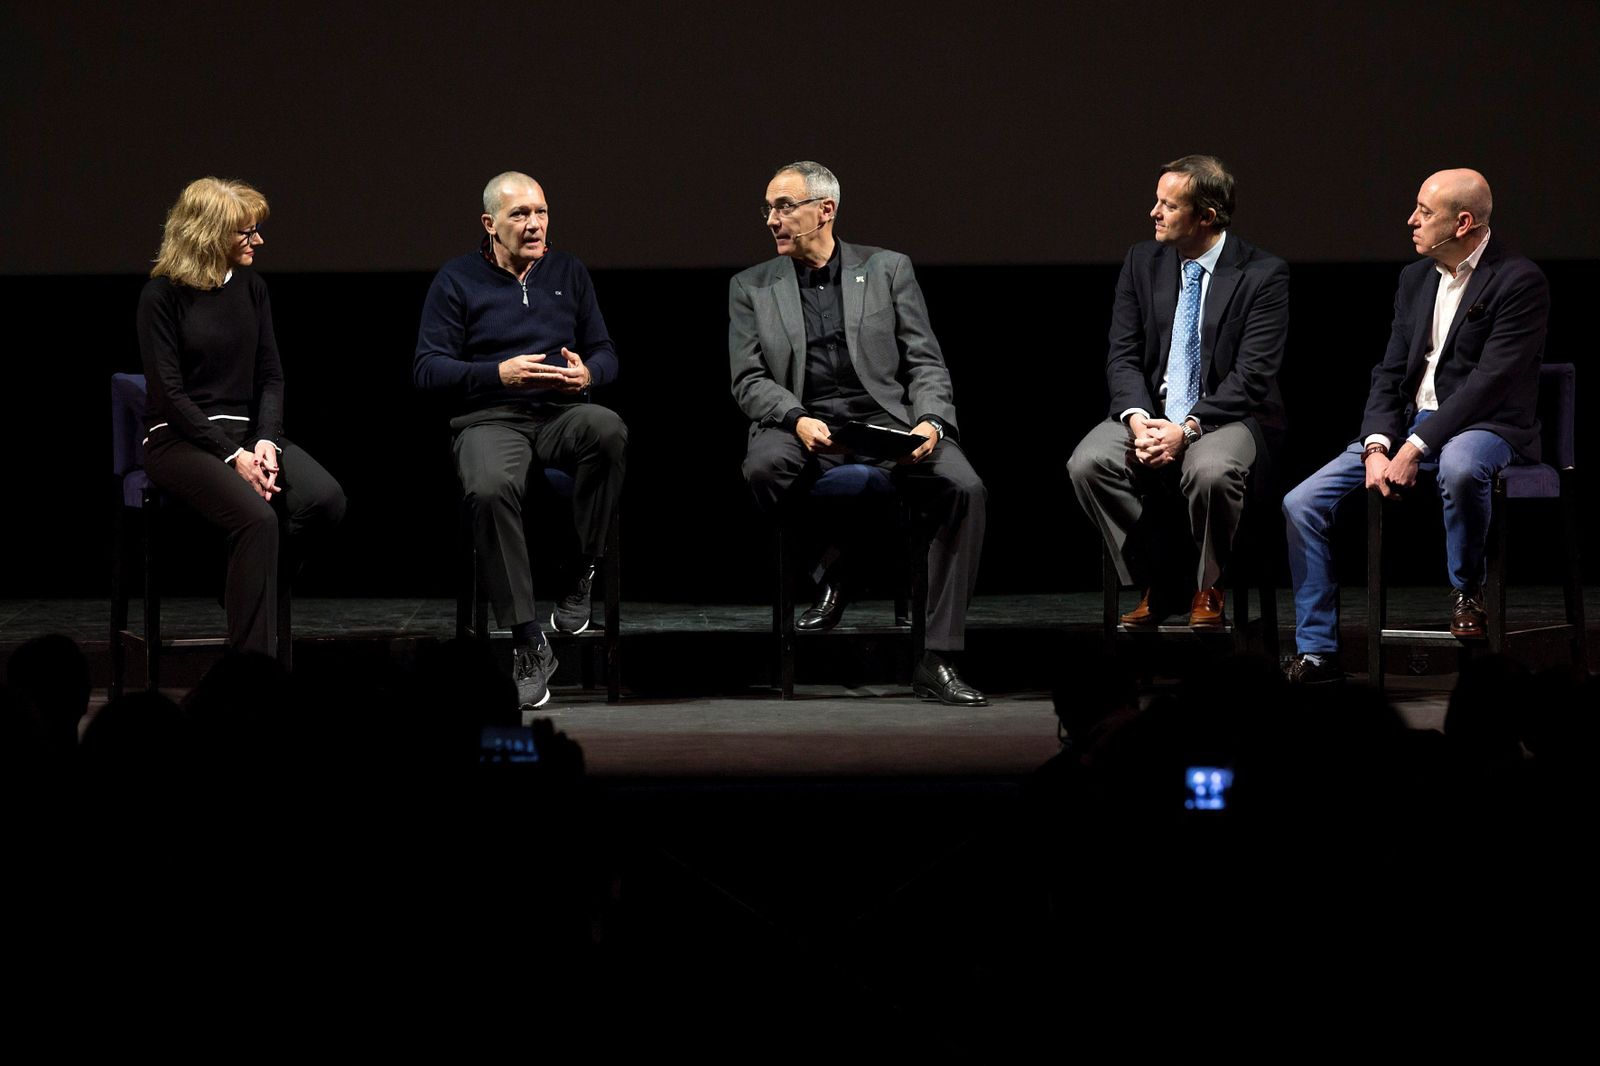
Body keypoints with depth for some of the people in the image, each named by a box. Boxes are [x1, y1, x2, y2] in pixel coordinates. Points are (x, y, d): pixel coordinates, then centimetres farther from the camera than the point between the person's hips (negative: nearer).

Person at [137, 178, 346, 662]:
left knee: (325, 498, -24)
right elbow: (170, 394, -11)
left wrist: (266, 441, -9)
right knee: (257, 517, -33)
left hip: (246, 430, 6)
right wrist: (232, 456, -19)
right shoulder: (163, 294, -6)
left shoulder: (251, 287, 11)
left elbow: (271, 377, 10)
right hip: (180, 437, -6)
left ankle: (253, 591, -2)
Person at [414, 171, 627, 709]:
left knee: (609, 429, -35)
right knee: (490, 490, -37)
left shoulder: (568, 272, 18)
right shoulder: (457, 280, 7)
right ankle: (527, 642, -31)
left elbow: (605, 353, 17)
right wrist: (500, 374, -15)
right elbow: (428, 368, -1)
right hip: (489, 418, -2)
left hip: (561, 414, 2)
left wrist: (587, 372, -8)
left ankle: (581, 574, -19)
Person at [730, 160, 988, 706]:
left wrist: (929, 423, -12)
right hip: (805, 430, 0)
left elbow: (926, 364, 8)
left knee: (963, 487, -28)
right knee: (764, 466, -36)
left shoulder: (887, 270, 12)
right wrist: (797, 420, -15)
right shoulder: (751, 288, 14)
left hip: (887, 422, 0)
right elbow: (749, 380, 6)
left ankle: (935, 661, -26)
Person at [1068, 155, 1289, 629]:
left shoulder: (1263, 273, -9)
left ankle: (1208, 589, -8)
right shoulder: (1143, 261, 6)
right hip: (1151, 410, 4)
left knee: (1210, 471, -37)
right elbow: (1123, 356, 3)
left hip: (1227, 414, -4)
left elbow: (1252, 375, -14)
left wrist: (1187, 429, -25)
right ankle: (1160, 584, -7)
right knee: (1088, 462, -25)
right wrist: (1137, 418, -18)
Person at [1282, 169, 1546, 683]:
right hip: (1407, 424, 7)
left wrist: (1417, 447, -23)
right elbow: (1389, 373, 11)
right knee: (1301, 504, -9)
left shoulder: (1519, 280, -10)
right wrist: (1377, 447, -8)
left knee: (1460, 467, -43)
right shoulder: (1415, 278, 13)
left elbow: (1491, 380, -18)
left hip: (1484, 426, -7)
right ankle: (1317, 650, -4)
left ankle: (1467, 588, -16)